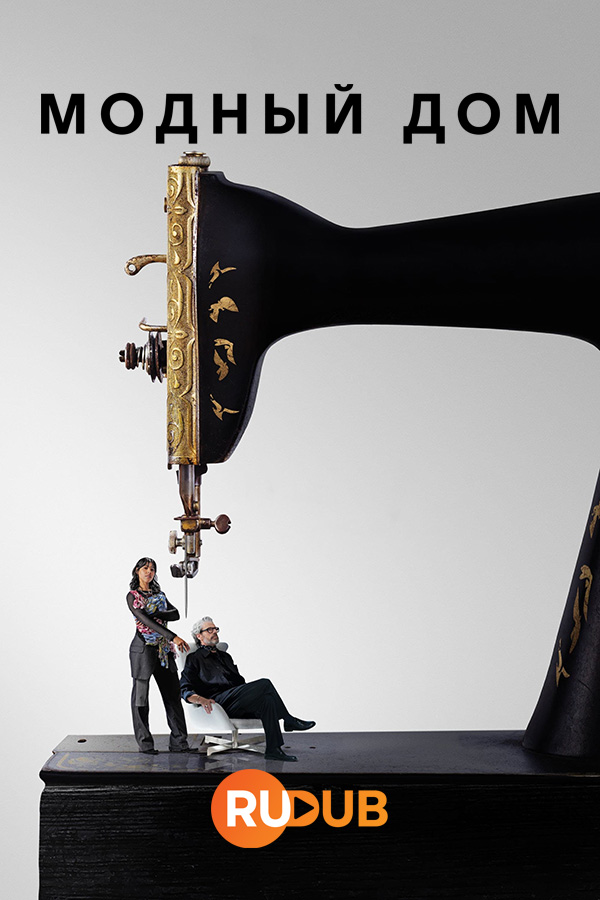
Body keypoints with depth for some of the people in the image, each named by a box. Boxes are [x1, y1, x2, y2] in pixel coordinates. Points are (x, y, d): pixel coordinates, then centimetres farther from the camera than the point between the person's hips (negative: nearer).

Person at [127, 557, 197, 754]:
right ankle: (145, 744, 5)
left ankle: (179, 742, 5)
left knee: (173, 694, 2)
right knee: (141, 695, -1)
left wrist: (152, 614, -15)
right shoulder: (133, 596, -3)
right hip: (143, 648, -6)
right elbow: (145, 620, -17)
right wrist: (173, 637, -25)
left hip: (163, 649, 6)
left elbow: (175, 614, 2)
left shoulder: (159, 594, 16)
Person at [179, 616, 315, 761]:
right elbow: (185, 689, -2)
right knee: (264, 684, -24)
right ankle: (289, 721, -14)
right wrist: (200, 699, -24)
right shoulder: (195, 658, 11)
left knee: (267, 699, -26)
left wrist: (252, 692, 12)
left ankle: (273, 749, -29)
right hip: (218, 702, -7)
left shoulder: (224, 656, 33)